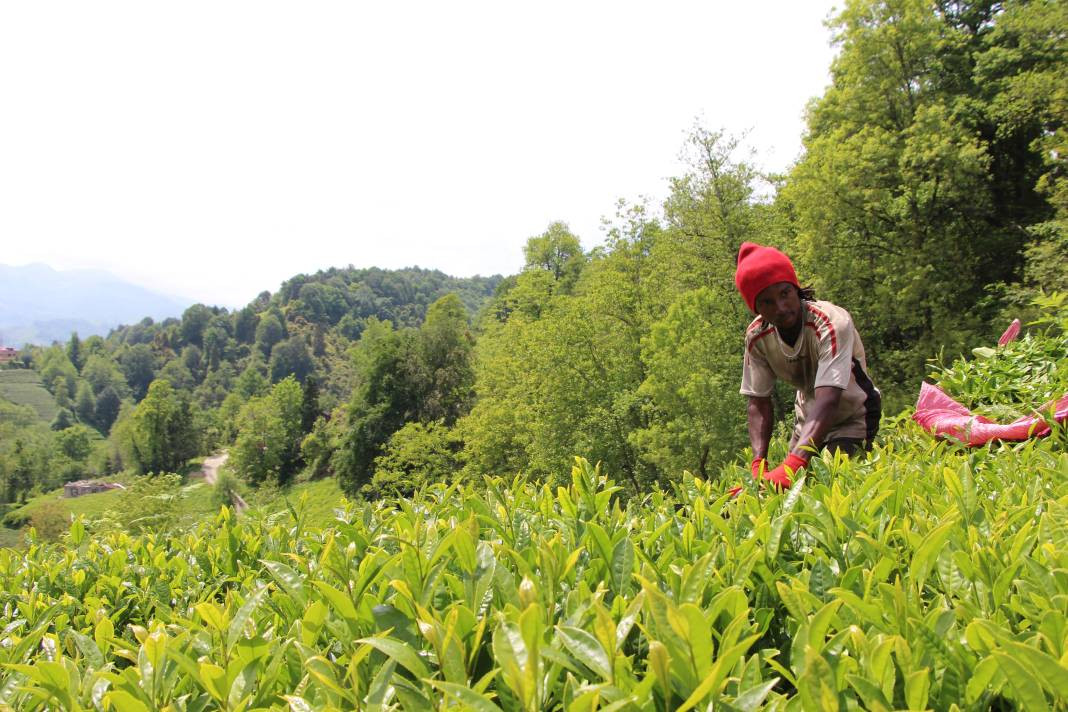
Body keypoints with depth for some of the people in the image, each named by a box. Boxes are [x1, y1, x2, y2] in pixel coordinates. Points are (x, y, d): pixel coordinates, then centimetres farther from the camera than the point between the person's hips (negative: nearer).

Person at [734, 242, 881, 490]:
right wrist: (758, 464, -29)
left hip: (851, 420, -4)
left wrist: (791, 465, -55)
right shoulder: (757, 336, -16)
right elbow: (758, 404, -13)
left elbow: (828, 400, -43)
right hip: (808, 421, 5)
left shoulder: (832, 323, -33)